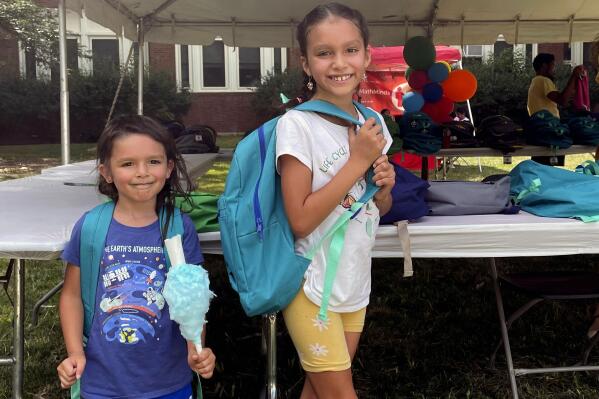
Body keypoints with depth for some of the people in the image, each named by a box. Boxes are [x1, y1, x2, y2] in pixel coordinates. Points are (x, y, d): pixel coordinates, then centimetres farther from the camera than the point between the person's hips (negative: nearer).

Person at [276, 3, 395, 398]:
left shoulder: (371, 122, 3)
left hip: (355, 283, 6)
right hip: (312, 286, -6)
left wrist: (383, 186, -10)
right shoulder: (297, 124, -17)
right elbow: (301, 221, -22)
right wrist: (358, 160, -21)